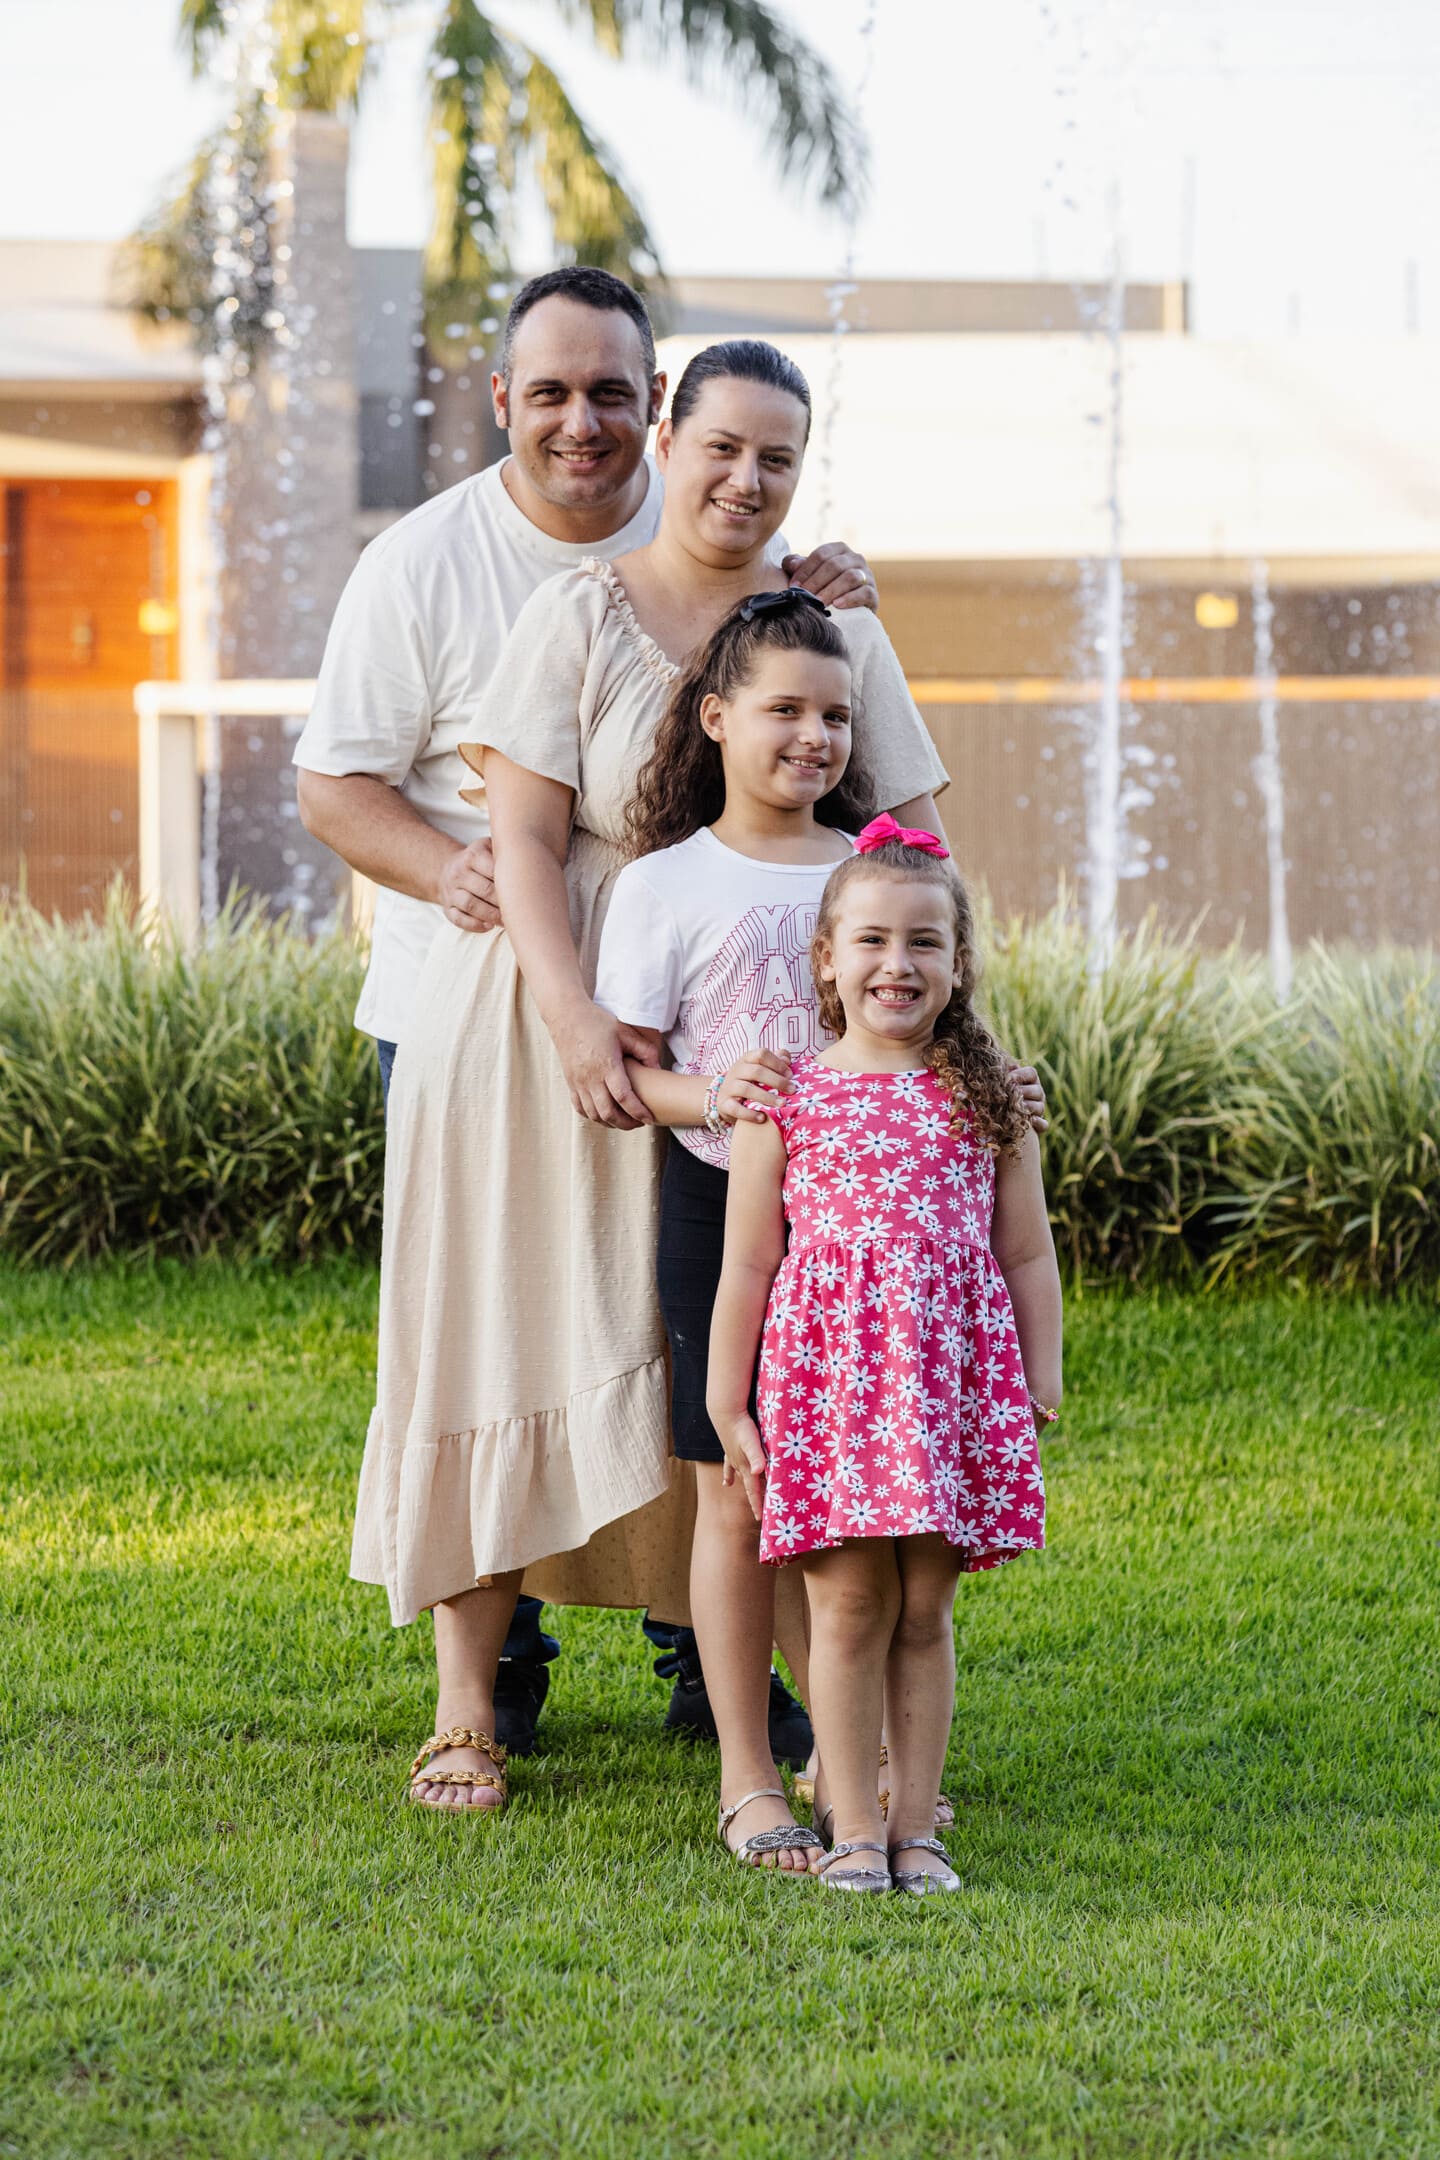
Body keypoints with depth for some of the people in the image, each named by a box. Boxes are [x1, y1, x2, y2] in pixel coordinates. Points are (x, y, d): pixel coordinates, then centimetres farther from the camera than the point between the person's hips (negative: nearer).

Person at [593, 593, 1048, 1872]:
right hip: (725, 1203, -3)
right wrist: (707, 1097, -22)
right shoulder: (668, 884, 0)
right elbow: (620, 1068, -3)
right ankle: (747, 1780, 4)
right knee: (738, 1490, -2)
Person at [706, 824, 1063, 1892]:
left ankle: (917, 1823, 11)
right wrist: (728, 1406, 3)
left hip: (955, 1376, 1)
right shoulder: (788, 1101, 3)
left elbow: (1027, 1254, 10)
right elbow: (747, 1264, 4)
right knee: (850, 1603, -2)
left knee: (926, 1606, 5)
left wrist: (1042, 1388, 5)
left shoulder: (986, 1100, 8)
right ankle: (853, 1823, 5)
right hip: (828, 1372, -1)